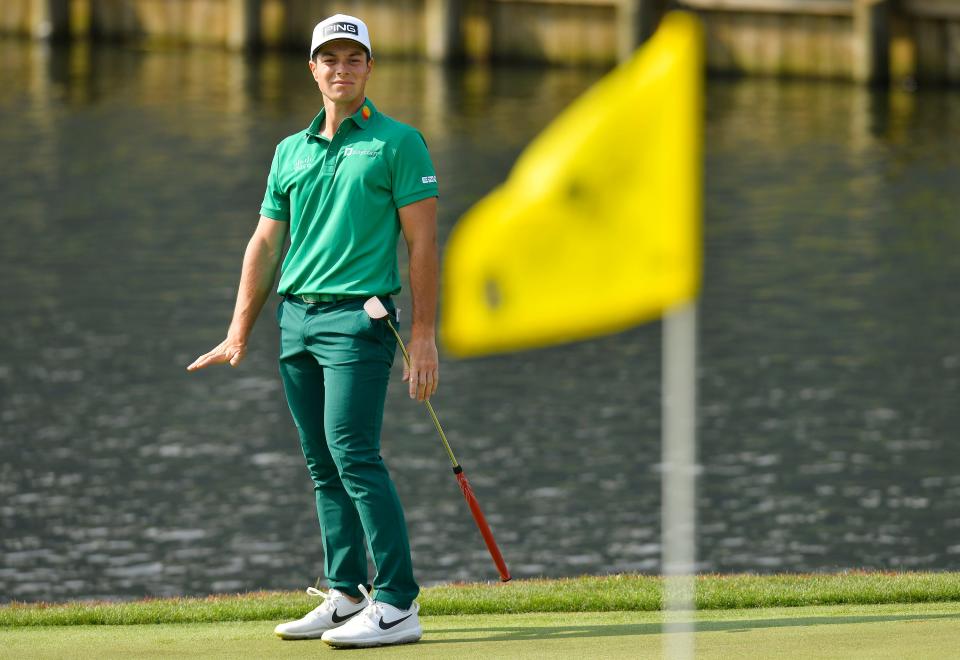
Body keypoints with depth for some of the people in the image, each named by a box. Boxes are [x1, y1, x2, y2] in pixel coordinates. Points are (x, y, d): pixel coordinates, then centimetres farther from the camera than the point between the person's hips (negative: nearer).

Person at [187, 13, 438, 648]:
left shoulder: (398, 142, 0)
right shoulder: (291, 151, 16)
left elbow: (422, 241, -4)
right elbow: (266, 244, 19)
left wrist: (424, 334, -11)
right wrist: (239, 333, 13)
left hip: (357, 316, -6)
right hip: (296, 319, 6)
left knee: (354, 453, -16)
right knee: (323, 465, 7)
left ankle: (398, 604, -17)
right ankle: (345, 596, 11)